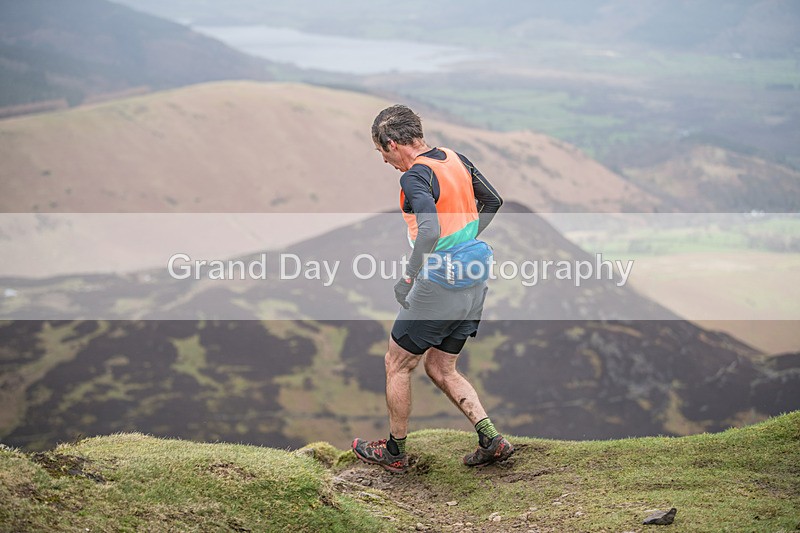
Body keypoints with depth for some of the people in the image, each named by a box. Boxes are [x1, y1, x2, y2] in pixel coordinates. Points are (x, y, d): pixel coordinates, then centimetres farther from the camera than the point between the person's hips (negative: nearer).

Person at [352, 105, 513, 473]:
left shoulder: (415, 176, -18)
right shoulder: (455, 159, 8)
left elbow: (430, 230, -32)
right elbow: (493, 202, 19)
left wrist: (408, 276, -21)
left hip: (439, 284, -8)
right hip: (474, 281, 8)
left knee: (397, 364, 10)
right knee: (441, 369, 19)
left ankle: (394, 452, 21)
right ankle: (492, 439, 9)